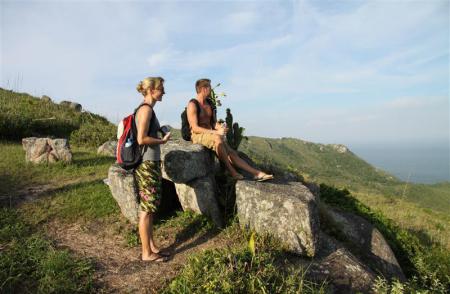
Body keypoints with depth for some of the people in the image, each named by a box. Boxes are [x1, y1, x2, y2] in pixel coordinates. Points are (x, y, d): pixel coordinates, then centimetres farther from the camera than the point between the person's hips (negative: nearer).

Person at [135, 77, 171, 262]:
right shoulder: (146, 109, -13)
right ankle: (147, 253, 12)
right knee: (146, 209, 0)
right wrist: (162, 140, -7)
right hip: (146, 165, -10)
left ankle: (152, 247, 27)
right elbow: (141, 139, -21)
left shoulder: (147, 109, 15)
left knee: (150, 207, 15)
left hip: (151, 163, 10)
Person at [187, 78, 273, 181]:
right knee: (217, 138, -38)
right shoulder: (192, 105, -9)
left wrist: (220, 127, -13)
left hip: (210, 134, 7)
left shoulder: (209, 104, 16)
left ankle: (256, 173, -17)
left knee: (232, 153, -11)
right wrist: (216, 132, -25)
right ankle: (232, 171, -30)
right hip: (197, 136, -7)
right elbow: (195, 128, -18)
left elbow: (214, 122, 13)